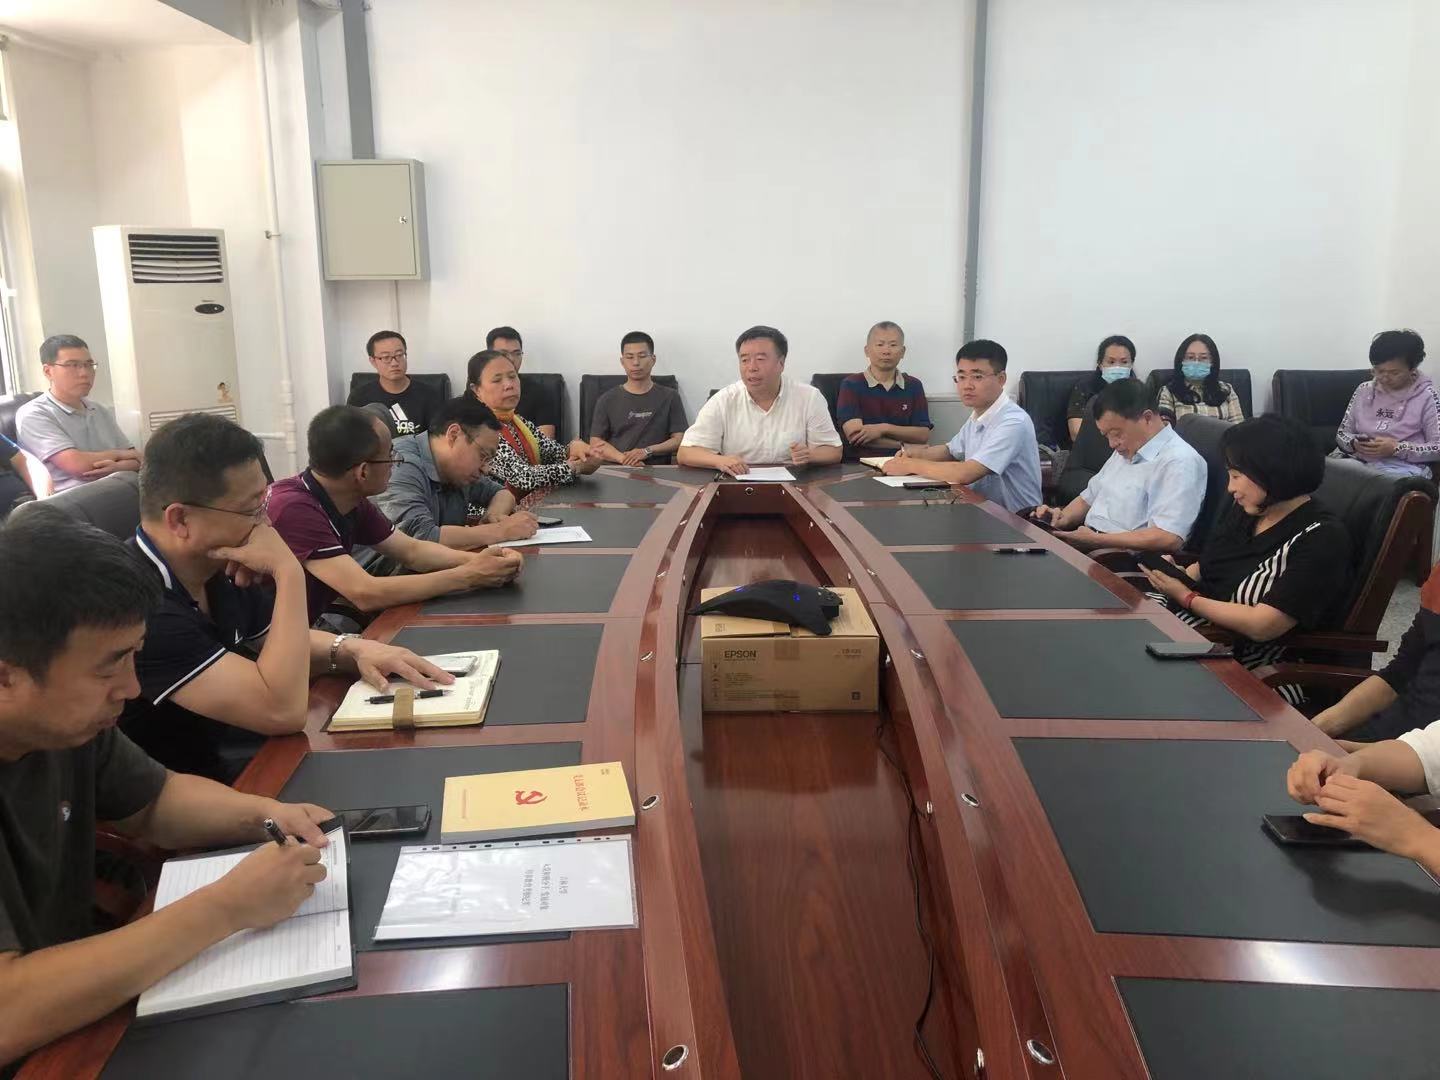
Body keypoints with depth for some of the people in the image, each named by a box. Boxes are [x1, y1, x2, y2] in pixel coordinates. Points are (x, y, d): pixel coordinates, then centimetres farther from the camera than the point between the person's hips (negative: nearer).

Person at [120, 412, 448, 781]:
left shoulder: (221, 569, -3)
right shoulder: (137, 606, -30)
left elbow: (277, 644, 14)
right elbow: (282, 710, -31)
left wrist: (353, 650, -7)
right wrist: (288, 573, -28)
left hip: (240, 759, 8)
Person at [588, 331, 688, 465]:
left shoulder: (670, 397, 12)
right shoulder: (607, 400, 13)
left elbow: (679, 439, 5)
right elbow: (596, 443, 5)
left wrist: (647, 451, -11)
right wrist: (624, 458, -13)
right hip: (616, 470, 0)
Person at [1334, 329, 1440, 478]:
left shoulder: (1426, 396, 1)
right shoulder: (1364, 390, 14)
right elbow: (1342, 434, 16)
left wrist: (1396, 448, -15)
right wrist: (1354, 443, -7)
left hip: (1403, 468, -3)